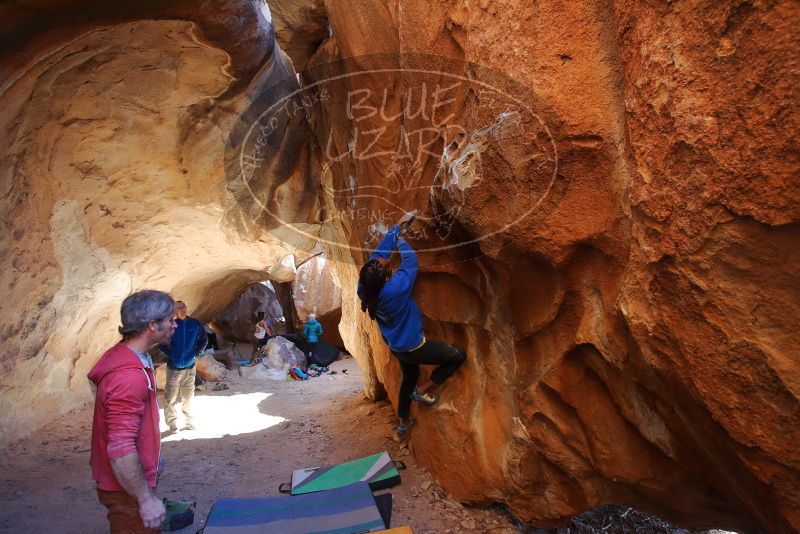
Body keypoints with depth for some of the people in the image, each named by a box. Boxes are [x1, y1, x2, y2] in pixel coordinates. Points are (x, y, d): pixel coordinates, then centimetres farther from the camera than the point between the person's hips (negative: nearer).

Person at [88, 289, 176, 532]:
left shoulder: (123, 356, 2)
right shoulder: (129, 376, -31)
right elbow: (121, 450, -32)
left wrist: (152, 456, 22)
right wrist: (146, 499, -24)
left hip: (134, 479, 9)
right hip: (127, 488, -9)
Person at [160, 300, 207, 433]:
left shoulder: (195, 324, -1)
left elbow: (204, 340, 13)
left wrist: (196, 353, 5)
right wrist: (169, 353, -4)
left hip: (190, 368, 2)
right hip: (173, 368, -2)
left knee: (188, 398, 14)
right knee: (170, 399, -1)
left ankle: (190, 423, 27)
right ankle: (172, 425, 13)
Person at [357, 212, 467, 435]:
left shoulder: (365, 288, -19)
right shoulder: (395, 289, -38)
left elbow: (379, 252, -10)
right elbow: (410, 260, -23)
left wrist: (397, 227, -5)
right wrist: (400, 239, -4)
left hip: (396, 346, 8)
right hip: (413, 347, -7)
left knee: (409, 378, 32)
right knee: (458, 355, 7)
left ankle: (404, 420, 49)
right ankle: (423, 390, 12)